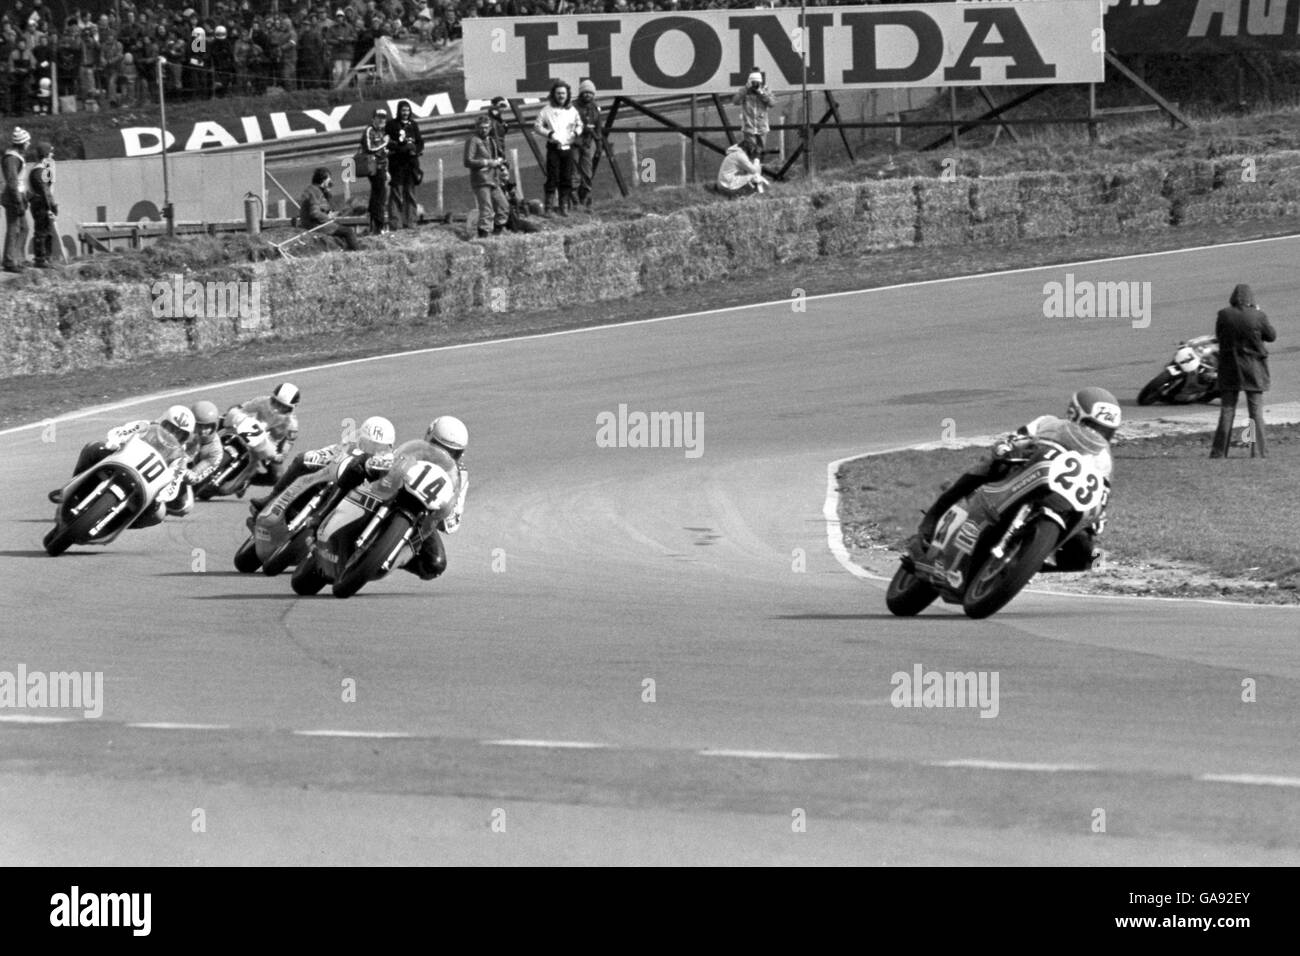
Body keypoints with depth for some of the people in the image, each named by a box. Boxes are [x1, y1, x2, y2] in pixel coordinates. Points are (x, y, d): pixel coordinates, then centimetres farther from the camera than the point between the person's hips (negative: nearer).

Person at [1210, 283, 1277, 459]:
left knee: (1226, 412, 7)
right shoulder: (1258, 317, -13)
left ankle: (1219, 452, 6)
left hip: (1229, 370, 2)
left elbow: (1218, 335, 6)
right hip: (1253, 371, -2)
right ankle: (1258, 452, 4)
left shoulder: (1224, 315, -9)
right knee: (1256, 412, 6)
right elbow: (1272, 336, 1)